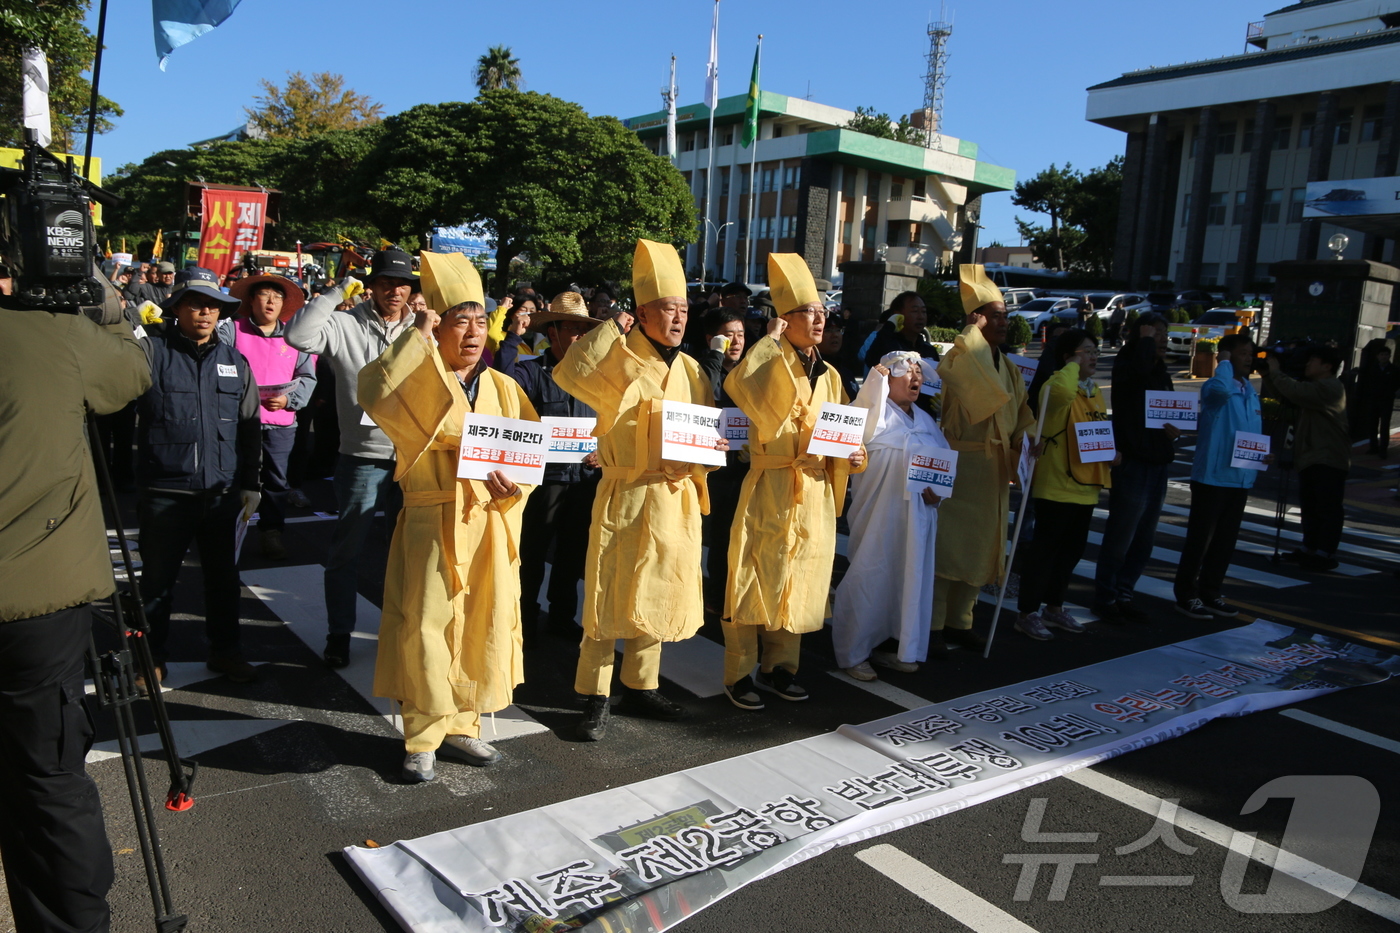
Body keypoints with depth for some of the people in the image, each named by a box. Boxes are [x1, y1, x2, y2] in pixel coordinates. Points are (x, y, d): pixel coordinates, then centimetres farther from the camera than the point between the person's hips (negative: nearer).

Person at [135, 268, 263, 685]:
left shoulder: (234, 361, 9)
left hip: (223, 493, 3)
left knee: (223, 576, 15)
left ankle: (225, 650, 30)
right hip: (165, 494, -3)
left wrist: (252, 483, 11)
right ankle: (151, 655, 26)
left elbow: (251, 427, 12)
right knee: (158, 578, 10)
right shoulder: (151, 352, -3)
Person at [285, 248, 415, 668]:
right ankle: (339, 633, 20)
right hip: (362, 457, -3)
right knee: (347, 549, 7)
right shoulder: (345, 325, -3)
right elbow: (297, 335, -19)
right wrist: (338, 292, -16)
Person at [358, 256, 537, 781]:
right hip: (431, 524, -4)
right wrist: (419, 338, -19)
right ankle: (424, 738, 14)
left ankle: (460, 726, 27)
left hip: (491, 525, 4)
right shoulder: (414, 381, -1)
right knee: (424, 628, -2)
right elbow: (377, 392, -25)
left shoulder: (502, 388, 11)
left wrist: (510, 481, -13)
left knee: (484, 627, 10)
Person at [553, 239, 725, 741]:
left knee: (658, 593, 13)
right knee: (609, 595, -1)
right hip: (625, 495, -5)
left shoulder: (688, 370, 10)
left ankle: (640, 685, 28)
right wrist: (608, 328, -19)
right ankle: (596, 697, 11)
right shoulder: (617, 357, -6)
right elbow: (570, 373, -27)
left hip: (675, 499, 6)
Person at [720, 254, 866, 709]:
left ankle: (779, 667, 26)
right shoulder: (771, 364, -5)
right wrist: (770, 341, -19)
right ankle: (739, 673, 10)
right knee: (756, 579, -2)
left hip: (816, 494, 6)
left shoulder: (830, 376, 14)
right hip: (770, 489, -6)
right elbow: (738, 385, -29)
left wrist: (852, 456, -1)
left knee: (799, 582, 12)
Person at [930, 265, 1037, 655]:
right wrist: (975, 329, -20)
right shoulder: (960, 356, -10)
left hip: (996, 469, 8)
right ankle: (933, 624, 5)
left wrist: (1025, 439, -1)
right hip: (961, 465, -8)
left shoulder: (1010, 370, 14)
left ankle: (959, 620, 24)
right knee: (948, 543, -4)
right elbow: (957, 367, -34)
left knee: (979, 545, 12)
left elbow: (1022, 415, 19)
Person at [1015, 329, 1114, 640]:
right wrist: (1073, 365, -20)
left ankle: (1054, 607, 30)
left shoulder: (1095, 392, 14)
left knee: (1072, 549, 16)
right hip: (1056, 485, -9)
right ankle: (1027, 613, 7)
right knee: (1045, 548, -3)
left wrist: (1110, 452, 7)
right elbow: (1063, 391, -39)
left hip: (1085, 486, 9)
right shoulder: (1058, 385, -13)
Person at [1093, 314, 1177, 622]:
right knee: (1119, 539, -2)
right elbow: (1140, 367, -32)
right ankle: (1105, 599, 10)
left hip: (1158, 466, 8)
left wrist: (1174, 431, 2)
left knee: (1143, 543, 11)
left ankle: (1123, 596, 22)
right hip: (1133, 465, -7)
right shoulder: (1125, 366, -6)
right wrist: (1146, 339, -15)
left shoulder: (1162, 375, 16)